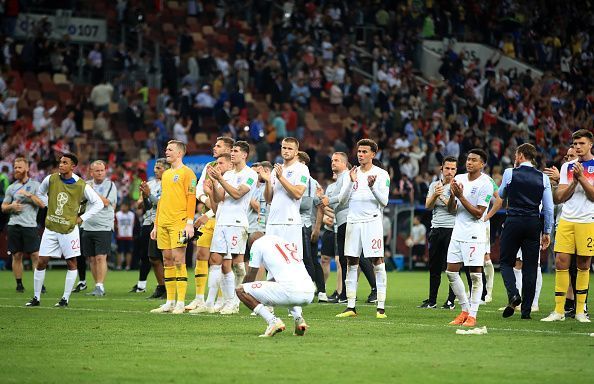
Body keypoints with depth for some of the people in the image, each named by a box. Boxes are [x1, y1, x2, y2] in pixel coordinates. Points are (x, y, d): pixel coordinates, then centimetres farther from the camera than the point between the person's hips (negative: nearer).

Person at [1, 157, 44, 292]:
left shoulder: (35, 185, 4)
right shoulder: (11, 188, 13)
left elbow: (42, 204, -6)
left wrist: (29, 195, -15)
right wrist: (11, 206, -4)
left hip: (30, 225, -3)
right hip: (14, 225, 3)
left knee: (35, 255, -8)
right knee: (17, 256, 4)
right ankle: (19, 284, 10)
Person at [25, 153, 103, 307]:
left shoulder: (81, 185, -8)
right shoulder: (51, 179, -1)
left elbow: (98, 203, 0)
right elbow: (40, 193, 20)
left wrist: (82, 218, -4)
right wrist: (49, 206, 9)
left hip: (69, 229, -2)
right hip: (50, 228, 2)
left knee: (71, 263, 1)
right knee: (41, 262, 1)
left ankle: (65, 299, 10)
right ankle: (36, 298, 10)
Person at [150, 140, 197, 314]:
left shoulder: (186, 173, -3)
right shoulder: (165, 174, 21)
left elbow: (191, 198, -9)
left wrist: (190, 223, -17)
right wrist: (156, 225, 20)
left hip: (179, 222, -8)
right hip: (163, 222, 8)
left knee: (178, 260, -10)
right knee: (167, 260, 6)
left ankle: (180, 303, -10)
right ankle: (170, 302, 10)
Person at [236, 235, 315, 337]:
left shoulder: (258, 243, 10)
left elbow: (250, 277, 17)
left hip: (290, 292, -7)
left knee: (241, 290, 5)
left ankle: (273, 321, -8)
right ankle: (298, 319, 15)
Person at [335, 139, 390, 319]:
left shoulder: (381, 174, 0)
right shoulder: (352, 173, 12)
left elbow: (384, 201, -6)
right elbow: (342, 199, 5)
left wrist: (372, 186, -21)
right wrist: (351, 182, -9)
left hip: (372, 221, -4)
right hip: (353, 221, 4)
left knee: (378, 262, -8)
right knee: (351, 264, 4)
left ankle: (381, 307, -7)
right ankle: (350, 307, 9)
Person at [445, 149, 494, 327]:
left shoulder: (485, 184, -10)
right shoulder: (459, 179, 9)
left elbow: (478, 213, -14)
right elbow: (451, 209, 11)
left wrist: (461, 196, -18)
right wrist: (452, 195, -9)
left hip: (474, 234, -7)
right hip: (457, 232, 7)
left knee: (475, 275, -5)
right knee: (451, 272, 6)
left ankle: (472, 315, 0)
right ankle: (465, 310, 17)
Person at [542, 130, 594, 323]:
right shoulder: (567, 166, 12)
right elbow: (559, 198, 6)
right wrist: (574, 182, -9)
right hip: (566, 220, 3)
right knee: (561, 262, -5)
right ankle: (559, 310, -1)